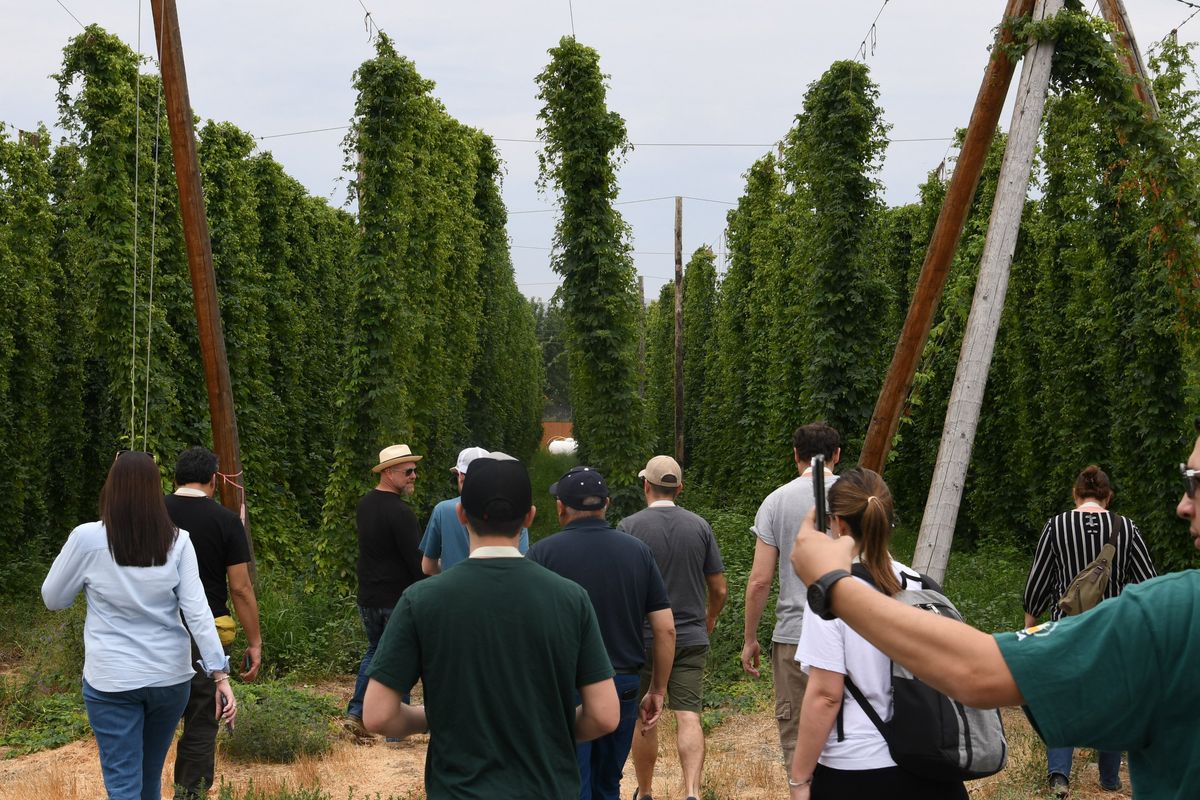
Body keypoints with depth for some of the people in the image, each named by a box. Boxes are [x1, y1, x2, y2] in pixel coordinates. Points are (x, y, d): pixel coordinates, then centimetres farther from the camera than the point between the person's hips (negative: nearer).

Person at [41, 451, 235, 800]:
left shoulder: (87, 538, -10)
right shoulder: (177, 541, -5)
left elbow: (53, 599, 3)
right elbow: (198, 612, -9)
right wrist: (220, 674, -8)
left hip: (112, 681, -3)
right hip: (170, 676, 3)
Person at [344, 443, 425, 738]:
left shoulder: (365, 504, 7)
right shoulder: (400, 512, -20)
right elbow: (416, 560, -19)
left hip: (368, 598, 7)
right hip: (398, 599, -7)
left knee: (375, 651, 22)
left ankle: (355, 713, 15)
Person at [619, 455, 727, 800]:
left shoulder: (629, 527, -8)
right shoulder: (700, 526, 1)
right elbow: (719, 589, 5)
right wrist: (710, 617, 25)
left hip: (642, 638, -1)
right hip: (691, 638, 2)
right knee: (688, 717, -2)